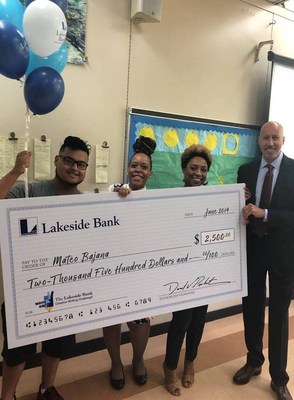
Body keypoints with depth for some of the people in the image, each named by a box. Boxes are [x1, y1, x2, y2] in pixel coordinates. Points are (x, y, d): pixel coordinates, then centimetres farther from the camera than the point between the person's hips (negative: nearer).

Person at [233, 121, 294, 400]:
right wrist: (243, 216, -15)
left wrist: (264, 214, -25)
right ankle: (253, 361, 38)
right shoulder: (246, 170, 3)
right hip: (252, 248, 3)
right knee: (252, 309, 15)